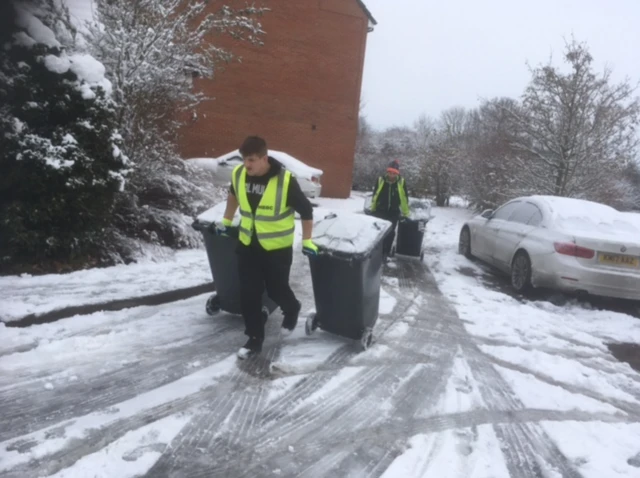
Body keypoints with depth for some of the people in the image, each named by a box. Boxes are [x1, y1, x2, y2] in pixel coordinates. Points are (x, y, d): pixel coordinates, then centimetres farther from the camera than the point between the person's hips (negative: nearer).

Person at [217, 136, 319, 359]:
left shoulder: (285, 181, -22)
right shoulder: (238, 174, -7)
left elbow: (306, 210, -10)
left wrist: (307, 241, -8)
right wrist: (226, 221, 24)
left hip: (277, 247, -4)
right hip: (247, 244, 4)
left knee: (276, 289, 9)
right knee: (249, 294, 5)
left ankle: (292, 310, 44)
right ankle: (255, 338, 21)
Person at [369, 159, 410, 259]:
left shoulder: (401, 182, -7)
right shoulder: (380, 180, -7)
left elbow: (405, 198, 1)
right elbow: (374, 195, 4)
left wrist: (406, 213, 4)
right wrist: (372, 209, 9)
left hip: (394, 212, 1)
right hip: (380, 211, 0)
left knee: (390, 232, 8)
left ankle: (385, 253, 19)